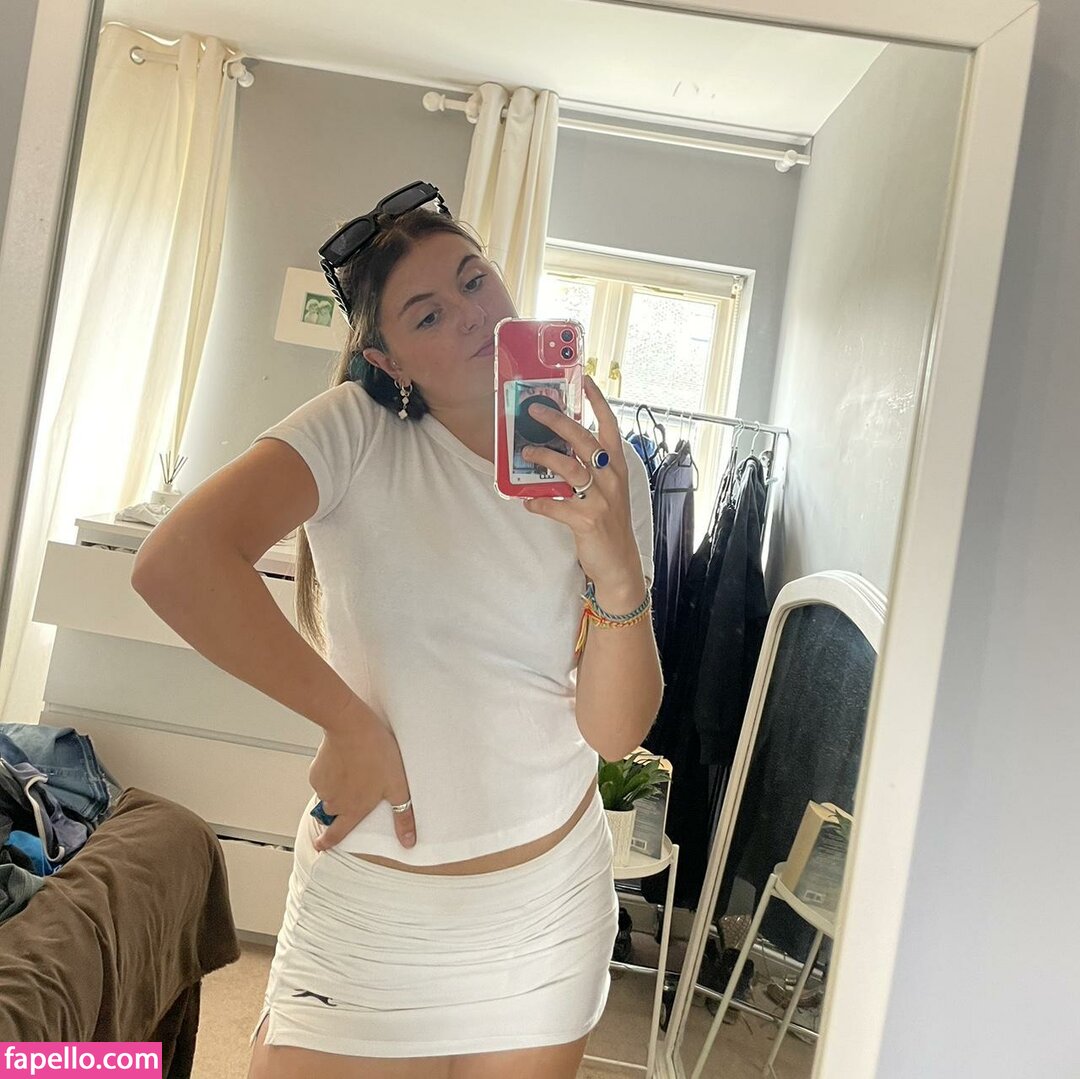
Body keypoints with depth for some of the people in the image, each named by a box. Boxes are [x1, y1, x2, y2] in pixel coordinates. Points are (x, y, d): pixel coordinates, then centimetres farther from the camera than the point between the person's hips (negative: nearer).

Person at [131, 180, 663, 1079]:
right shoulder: (359, 429, -13)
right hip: (363, 906, -2)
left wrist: (620, 574, -27)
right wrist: (350, 724, -23)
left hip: (544, 907, 3)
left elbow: (614, 733, -10)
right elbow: (175, 563, -28)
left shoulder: (605, 476, -5)